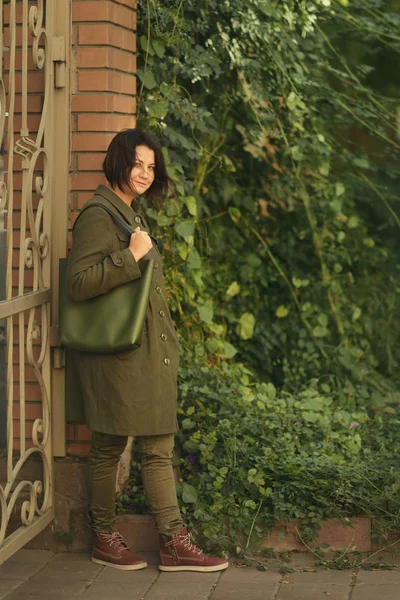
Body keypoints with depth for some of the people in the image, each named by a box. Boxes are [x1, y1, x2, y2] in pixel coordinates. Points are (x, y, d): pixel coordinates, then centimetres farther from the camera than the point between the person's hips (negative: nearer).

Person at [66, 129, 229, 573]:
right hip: (115, 353, -9)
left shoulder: (133, 213, 17)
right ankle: (103, 539, 15)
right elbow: (78, 283, -22)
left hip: (149, 352, 9)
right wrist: (132, 256, -22)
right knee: (108, 448, 3)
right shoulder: (99, 215, -13)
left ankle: (173, 544, 10)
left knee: (159, 449, 7)